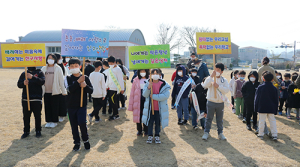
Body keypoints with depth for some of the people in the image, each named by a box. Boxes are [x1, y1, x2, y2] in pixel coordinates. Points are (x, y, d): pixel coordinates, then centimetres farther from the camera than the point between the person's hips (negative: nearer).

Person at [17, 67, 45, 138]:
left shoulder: (40, 73, 2)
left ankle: (38, 131, 17)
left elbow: (42, 81, -15)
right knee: (26, 116, 8)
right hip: (25, 99, 3)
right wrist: (23, 83, -17)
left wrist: (33, 77, -27)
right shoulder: (24, 74, 11)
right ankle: (26, 131, 20)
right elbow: (19, 84, 6)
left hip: (37, 99, -3)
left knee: (37, 116, 4)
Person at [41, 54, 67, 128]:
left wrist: (64, 91, -4)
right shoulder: (44, 68, 8)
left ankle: (54, 121, 15)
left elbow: (61, 80, -2)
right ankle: (48, 121, 20)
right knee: (47, 107, 9)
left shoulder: (58, 68, -1)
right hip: (46, 91, 3)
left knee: (55, 107, 4)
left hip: (55, 91, -3)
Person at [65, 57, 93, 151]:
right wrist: (78, 81, -23)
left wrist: (85, 86, -19)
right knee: (74, 125, 8)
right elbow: (69, 89, -16)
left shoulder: (85, 78, 1)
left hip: (82, 105, -2)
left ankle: (85, 140, 11)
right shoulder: (68, 78, 2)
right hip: (71, 105, 2)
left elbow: (91, 91, -1)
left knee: (82, 123, -14)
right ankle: (77, 143, 24)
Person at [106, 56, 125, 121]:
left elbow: (120, 80, -10)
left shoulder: (118, 69, -8)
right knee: (111, 101, 7)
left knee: (113, 101, -9)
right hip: (110, 88, 8)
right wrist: (106, 86, 15)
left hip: (115, 88, -7)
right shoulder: (109, 69, 15)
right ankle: (115, 114, 17)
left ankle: (116, 115, 2)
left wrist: (122, 89, -12)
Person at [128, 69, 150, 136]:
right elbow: (132, 93, 3)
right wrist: (131, 104, 1)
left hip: (147, 101, -1)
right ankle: (139, 130, 24)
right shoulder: (136, 80, 2)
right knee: (138, 116, 8)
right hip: (138, 101, 1)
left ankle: (146, 130, 23)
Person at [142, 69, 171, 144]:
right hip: (150, 107, 1)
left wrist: (154, 96, -20)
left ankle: (157, 136, 26)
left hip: (160, 108, -1)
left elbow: (166, 96, -19)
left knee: (158, 123, 11)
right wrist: (148, 88, -26)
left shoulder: (164, 85, -8)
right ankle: (150, 136, 24)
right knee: (150, 122, 10)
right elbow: (144, 94, -7)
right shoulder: (148, 83, -1)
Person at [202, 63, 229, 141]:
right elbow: (205, 85, -21)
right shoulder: (210, 78, -2)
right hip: (211, 102, -2)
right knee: (209, 118, 6)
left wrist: (218, 86, -19)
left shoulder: (224, 80, 4)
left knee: (220, 119, 12)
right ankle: (206, 132, 16)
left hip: (220, 103, 2)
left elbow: (227, 90, -8)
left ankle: (220, 133, 24)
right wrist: (211, 76, -26)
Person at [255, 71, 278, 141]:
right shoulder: (274, 88, 0)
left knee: (262, 121, 5)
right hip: (271, 109, 2)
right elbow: (276, 100, 6)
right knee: (272, 121, 8)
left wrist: (256, 108, 5)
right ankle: (274, 135, 9)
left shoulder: (260, 87, -7)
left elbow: (256, 98, -3)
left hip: (262, 108, -2)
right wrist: (275, 110, 14)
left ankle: (260, 134, 13)